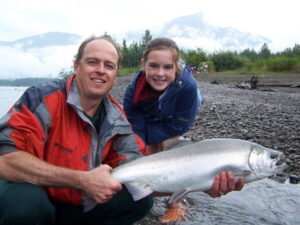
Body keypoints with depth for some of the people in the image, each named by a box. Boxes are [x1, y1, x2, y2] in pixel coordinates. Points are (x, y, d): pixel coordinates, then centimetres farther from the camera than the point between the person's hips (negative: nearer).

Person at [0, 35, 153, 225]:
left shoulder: (115, 115, -4)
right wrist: (82, 180, -36)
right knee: (24, 202, -37)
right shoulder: (43, 99, -23)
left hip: (79, 205, 6)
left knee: (141, 200, -5)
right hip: (25, 201, -5)